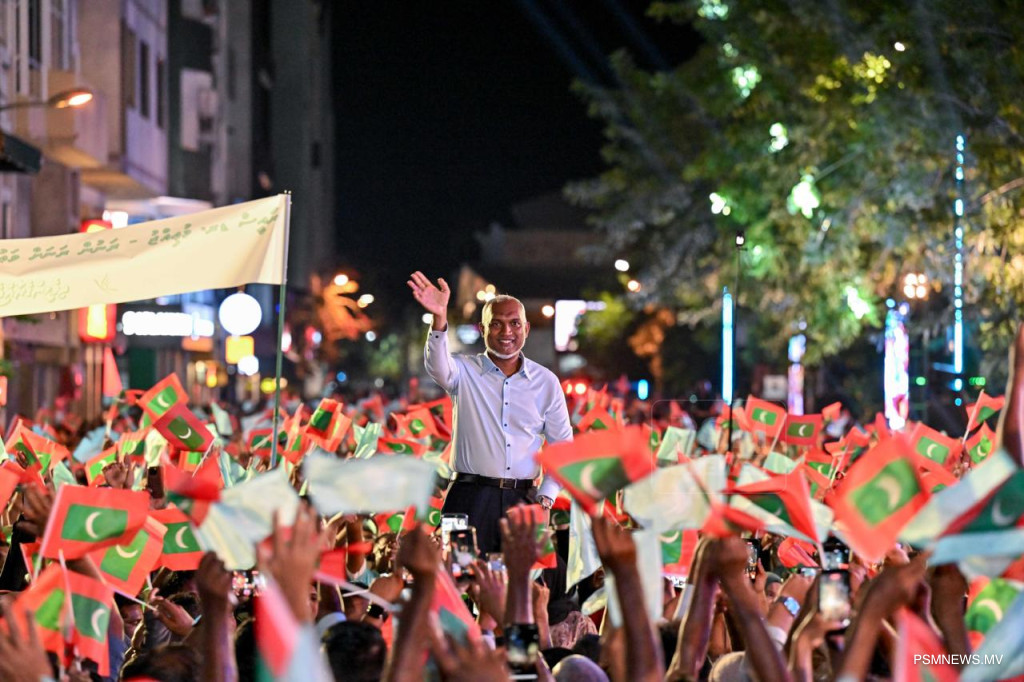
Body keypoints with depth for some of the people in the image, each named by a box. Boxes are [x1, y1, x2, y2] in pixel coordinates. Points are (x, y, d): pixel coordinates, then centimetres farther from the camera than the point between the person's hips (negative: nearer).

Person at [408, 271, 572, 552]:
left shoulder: (546, 382, 10)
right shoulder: (466, 371, 3)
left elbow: (563, 446, 13)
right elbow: (438, 366, -21)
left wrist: (546, 498, 1)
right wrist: (439, 320, -39)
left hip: (523, 500, 2)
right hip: (471, 498, -2)